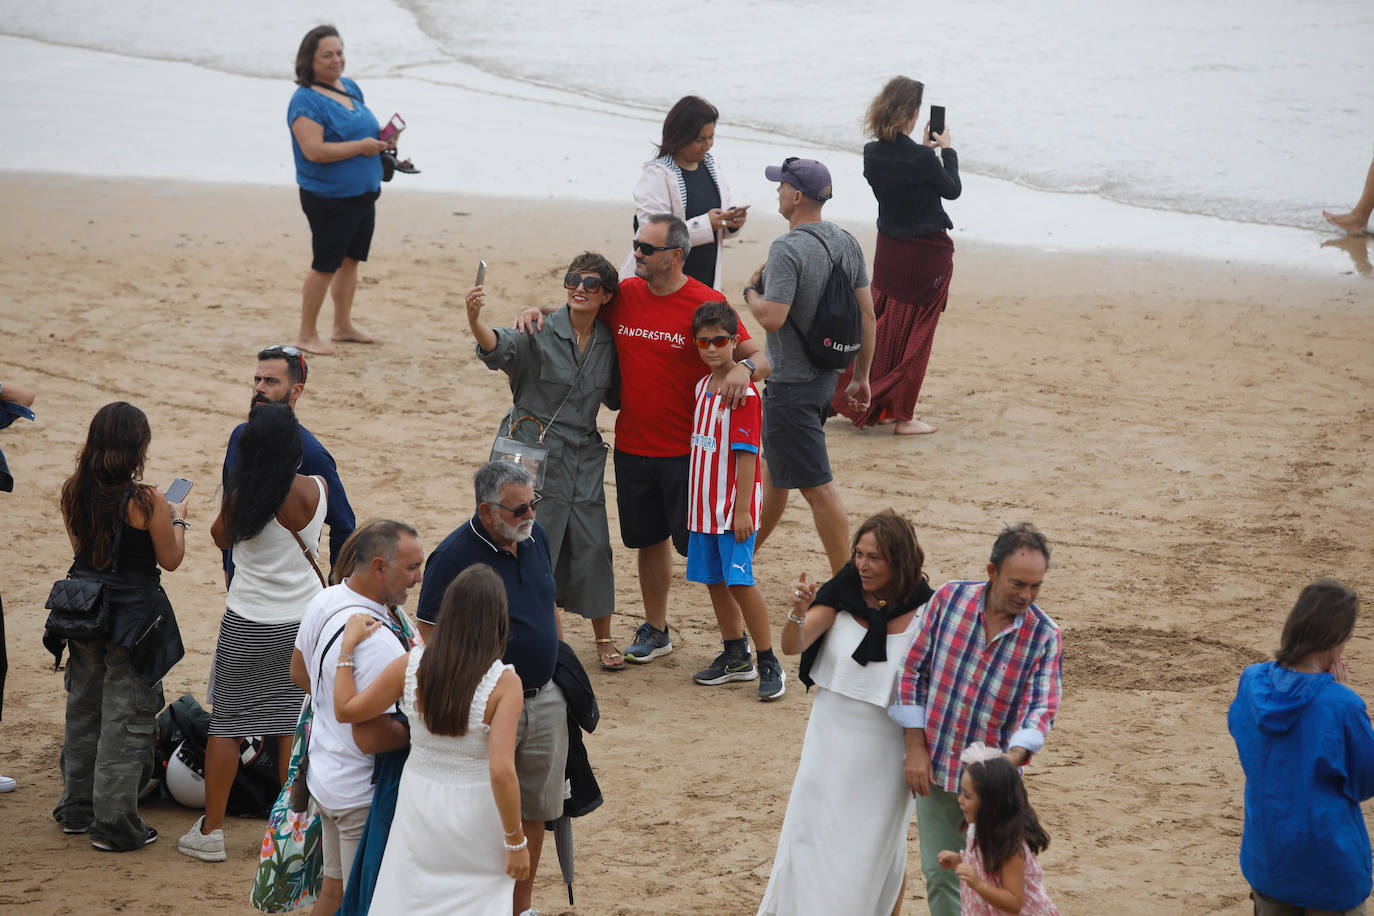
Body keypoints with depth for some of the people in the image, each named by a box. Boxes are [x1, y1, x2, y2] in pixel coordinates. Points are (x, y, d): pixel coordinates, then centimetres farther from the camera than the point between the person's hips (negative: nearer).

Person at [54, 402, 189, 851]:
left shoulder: (73, 492, -4)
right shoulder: (147, 501, -20)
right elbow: (170, 560, -10)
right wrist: (177, 518, 8)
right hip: (131, 613, -6)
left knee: (83, 709, 20)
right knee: (125, 718, 3)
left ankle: (78, 809, 31)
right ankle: (115, 823, 7)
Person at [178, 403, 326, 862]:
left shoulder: (238, 496, -16)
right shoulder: (315, 490, -10)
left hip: (246, 625, -2)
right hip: (303, 618, 2)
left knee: (225, 722, 9)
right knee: (292, 726, 11)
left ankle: (210, 832, 14)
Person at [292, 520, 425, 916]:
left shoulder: (323, 602, 0)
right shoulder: (378, 644, -30)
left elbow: (299, 672, 17)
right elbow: (371, 738, -28)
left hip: (325, 775, 9)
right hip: (363, 795, -9)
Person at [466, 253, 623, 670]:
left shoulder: (607, 342, 5)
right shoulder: (541, 332, -10)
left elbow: (616, 397, 19)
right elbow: (499, 346, -31)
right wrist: (475, 321, -53)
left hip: (583, 459, 4)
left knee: (592, 546, 3)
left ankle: (603, 637, 19)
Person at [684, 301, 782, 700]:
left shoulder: (743, 394, -14)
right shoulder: (702, 387, 10)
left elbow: (747, 454, -16)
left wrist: (742, 510, -19)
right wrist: (695, 501, 17)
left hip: (734, 506, -8)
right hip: (704, 504, 8)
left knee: (740, 581, -12)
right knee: (714, 580, 12)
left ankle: (769, 664, -5)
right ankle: (735, 657, 24)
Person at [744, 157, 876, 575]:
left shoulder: (788, 249, -21)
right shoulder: (846, 243, 5)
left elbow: (772, 318, -28)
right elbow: (867, 313, 8)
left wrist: (751, 290, -6)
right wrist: (861, 377, 16)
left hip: (791, 383, -9)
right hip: (826, 376, 9)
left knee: (817, 486, -5)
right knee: (774, 469, 23)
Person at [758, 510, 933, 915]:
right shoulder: (841, 594, -10)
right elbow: (792, 646, -18)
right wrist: (799, 612, -38)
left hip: (886, 748, -2)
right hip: (832, 740, 2)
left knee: (877, 847, 13)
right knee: (811, 835, 9)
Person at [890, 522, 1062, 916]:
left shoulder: (1044, 635, -9)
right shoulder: (948, 599, -7)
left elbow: (1043, 708, -14)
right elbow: (913, 671, -1)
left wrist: (1012, 759, -33)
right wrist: (915, 748, -4)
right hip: (933, 768, 1)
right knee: (940, 875, 8)